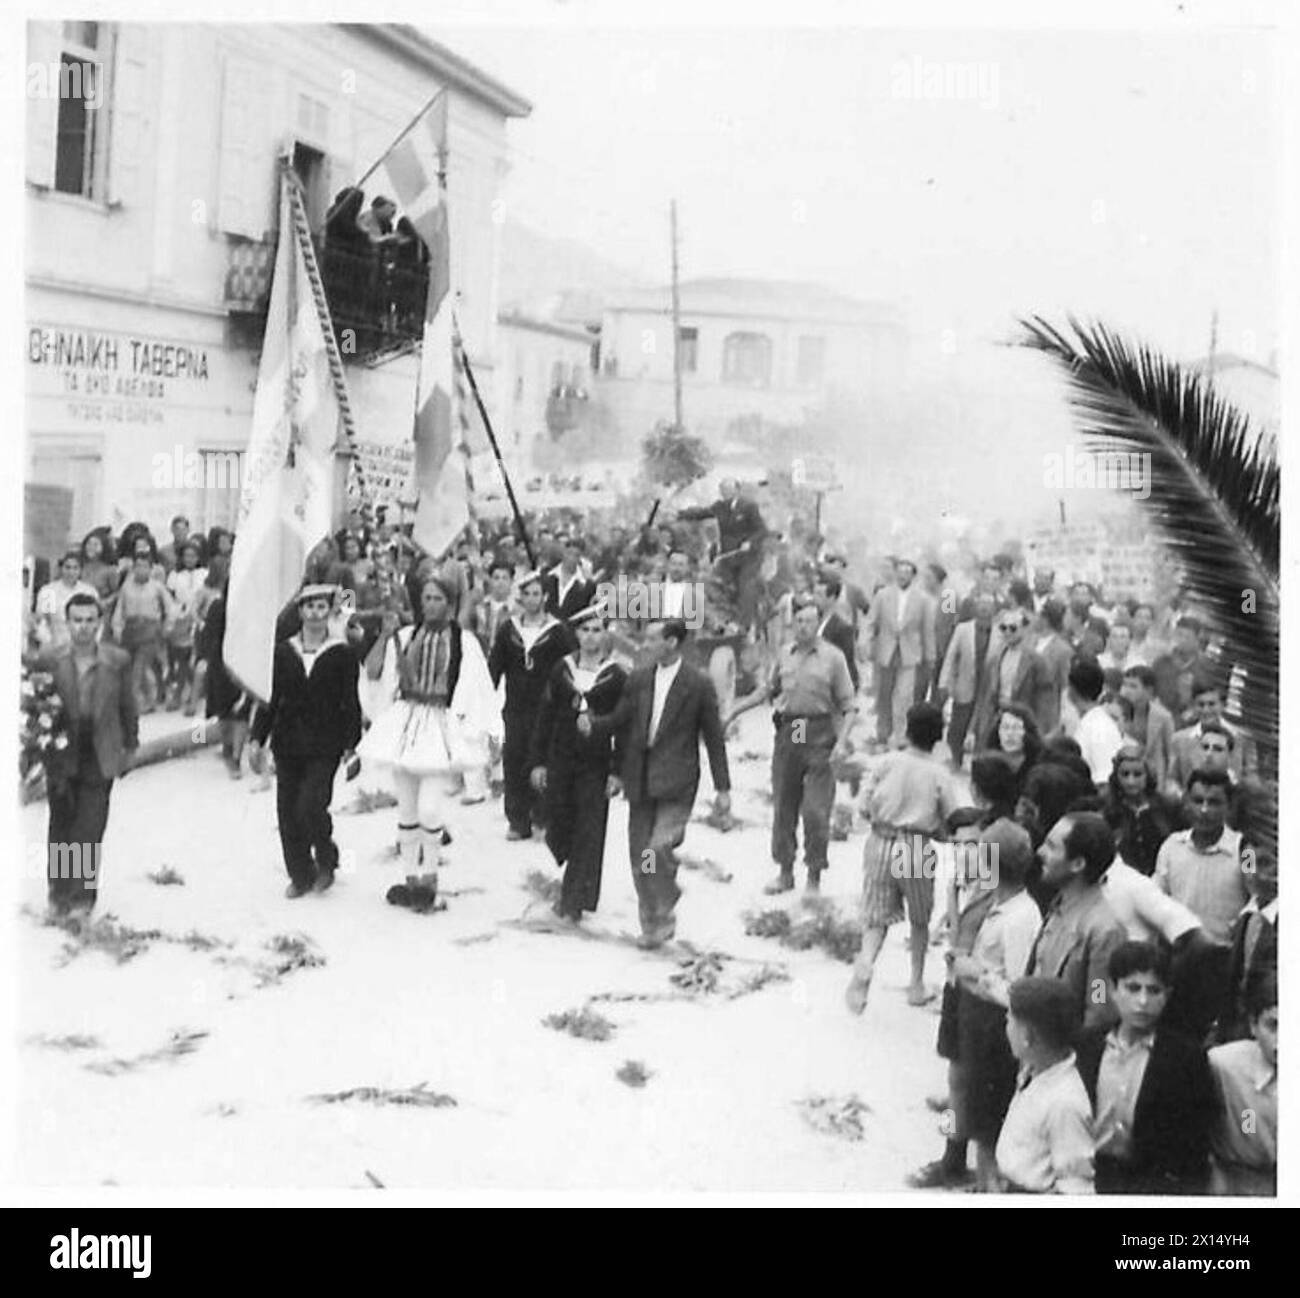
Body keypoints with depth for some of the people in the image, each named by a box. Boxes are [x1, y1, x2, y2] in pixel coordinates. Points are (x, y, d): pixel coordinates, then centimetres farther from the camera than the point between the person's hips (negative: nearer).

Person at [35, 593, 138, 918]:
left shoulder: (118, 661, -4)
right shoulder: (48, 660, -4)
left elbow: (127, 707, 7)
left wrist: (129, 747, 12)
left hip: (100, 760, -1)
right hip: (61, 759, 1)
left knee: (90, 832, -1)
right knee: (61, 829, 8)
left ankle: (83, 899, 11)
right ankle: (58, 895, 22)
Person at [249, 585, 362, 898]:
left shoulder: (342, 654, -1)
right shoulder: (283, 651, 6)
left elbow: (350, 704, -1)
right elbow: (270, 699, 9)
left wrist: (350, 744, -7)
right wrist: (257, 739, 3)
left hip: (324, 746, -3)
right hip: (287, 743, 3)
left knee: (310, 807, -12)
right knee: (287, 811, 3)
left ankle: (326, 861, 15)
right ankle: (300, 875, 19)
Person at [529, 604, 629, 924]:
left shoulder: (617, 676, -3)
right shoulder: (562, 669, 4)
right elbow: (545, 715, 7)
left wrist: (617, 771, -8)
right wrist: (538, 761, 3)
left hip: (595, 765, -2)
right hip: (560, 760, 2)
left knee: (588, 835, -2)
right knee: (559, 827, 5)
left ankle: (574, 903, 4)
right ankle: (575, 882, 32)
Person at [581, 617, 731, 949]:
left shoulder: (698, 684, -3)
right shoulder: (639, 679, 10)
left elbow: (714, 737, 0)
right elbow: (620, 720, 12)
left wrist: (723, 788, -1)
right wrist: (592, 723, -10)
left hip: (675, 782, -5)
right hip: (640, 780, 5)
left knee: (659, 849, -19)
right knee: (639, 856, 6)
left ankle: (664, 915, 2)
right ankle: (651, 925, 20)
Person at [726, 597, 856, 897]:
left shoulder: (832, 657, -2)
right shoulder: (785, 654, 9)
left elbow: (848, 706, -1)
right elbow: (767, 690, 23)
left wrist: (842, 740, -13)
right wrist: (733, 712, 20)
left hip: (820, 736, -4)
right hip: (787, 734, 4)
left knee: (816, 810, -5)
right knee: (783, 806, 7)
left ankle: (814, 877, 7)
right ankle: (785, 872, 20)